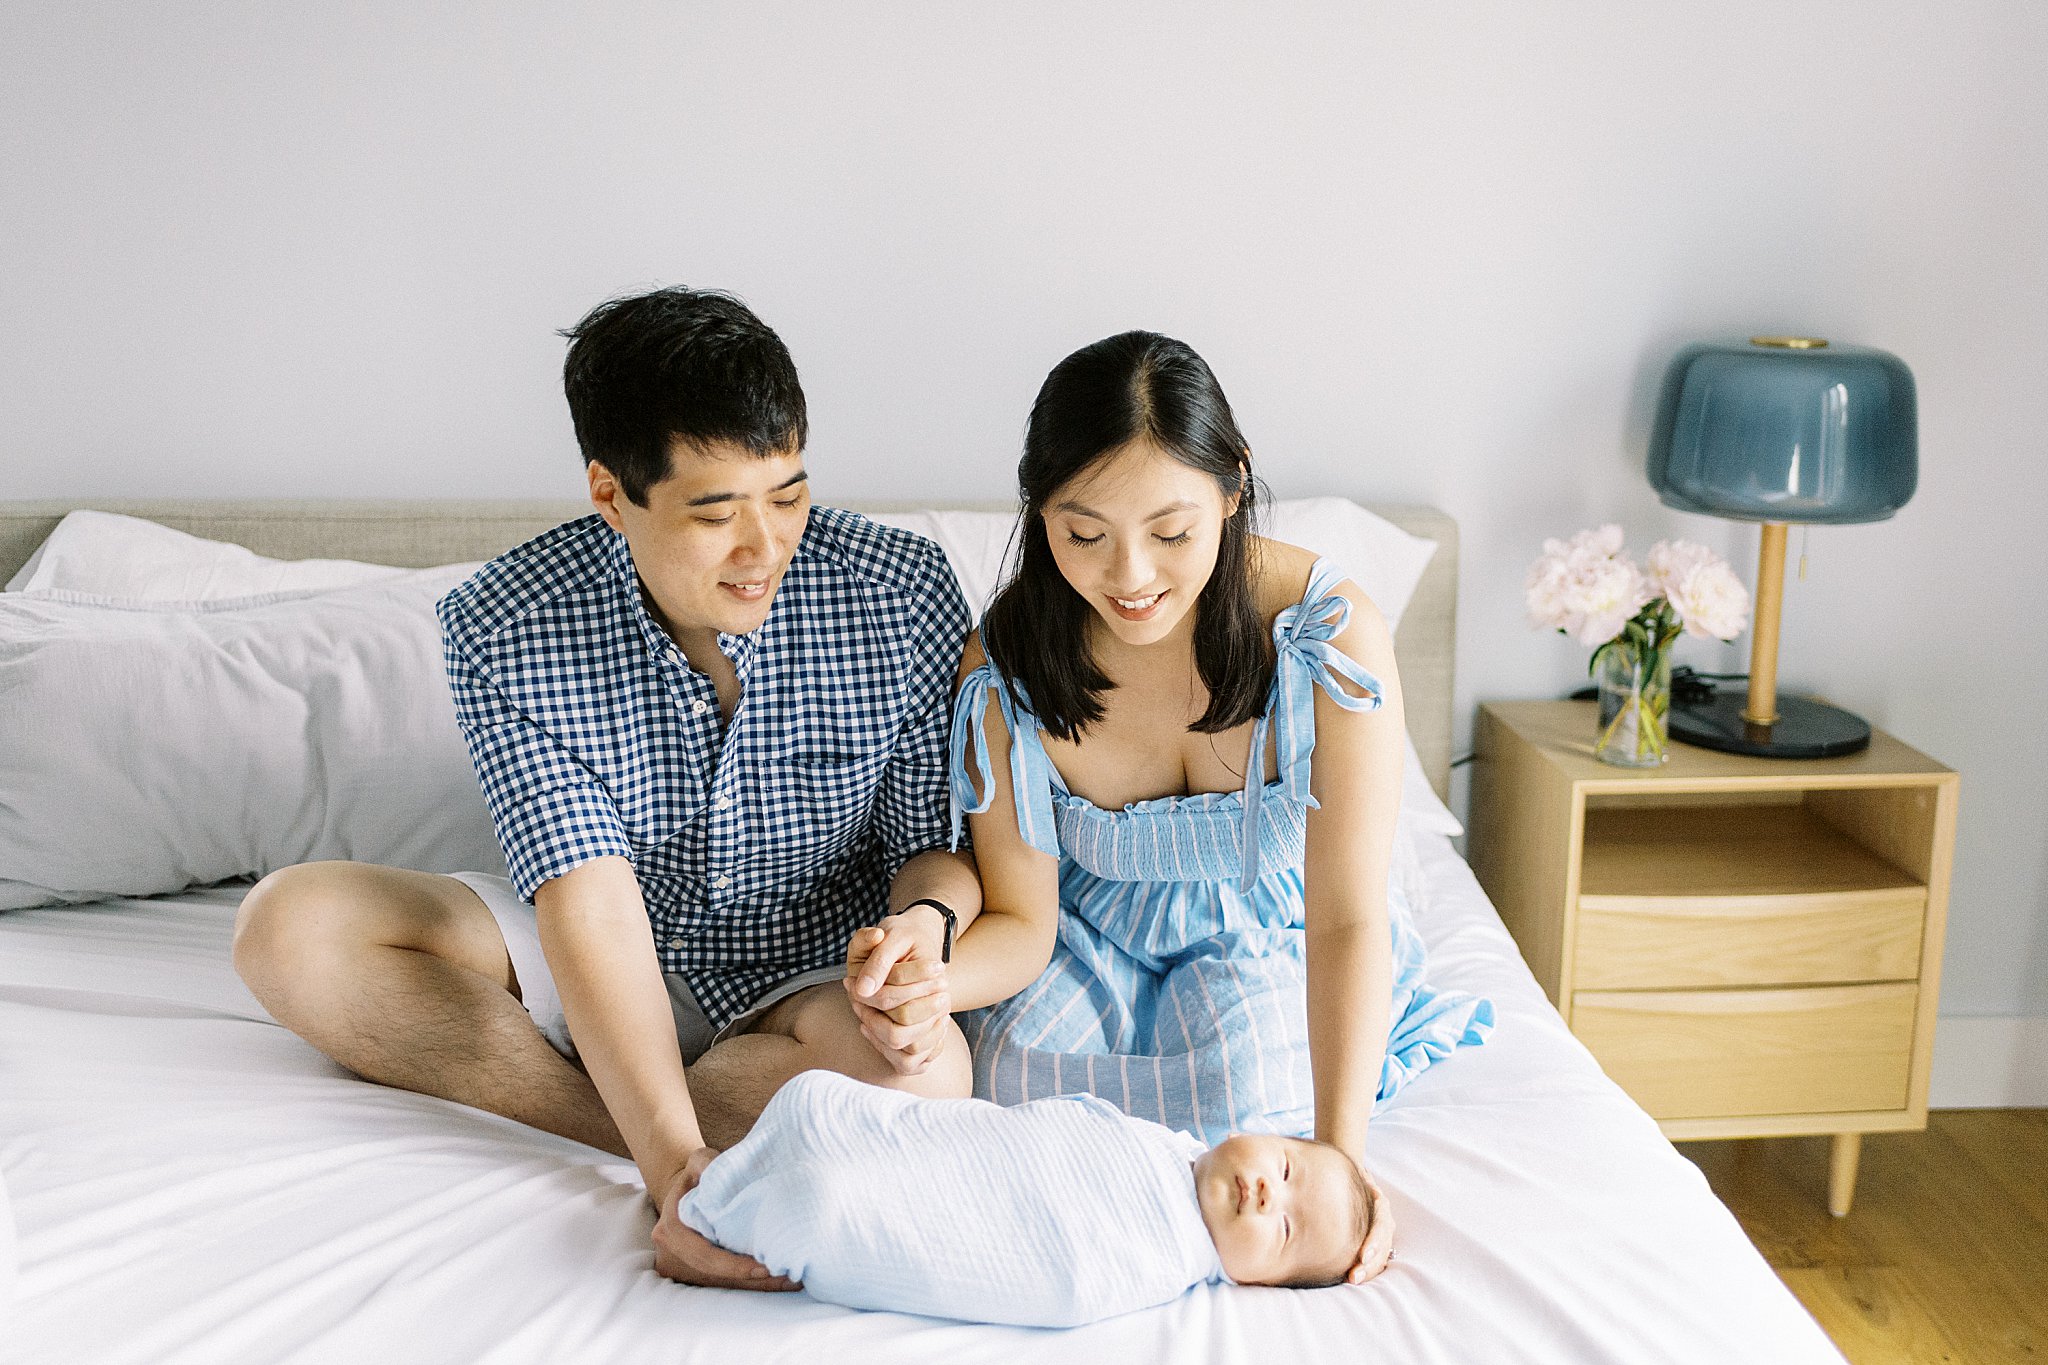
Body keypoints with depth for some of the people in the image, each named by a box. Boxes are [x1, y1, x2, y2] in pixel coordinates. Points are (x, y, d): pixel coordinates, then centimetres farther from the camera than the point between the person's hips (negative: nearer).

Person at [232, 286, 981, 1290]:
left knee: (918, 1071, -36)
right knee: (291, 926, -17)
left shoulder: (902, 595, -19)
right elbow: (591, 901, -27)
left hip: (812, 974, -1)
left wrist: (924, 923, -36)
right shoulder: (504, 629, -19)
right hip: (609, 971, 2)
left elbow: (941, 844, -10)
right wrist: (675, 1157, -38)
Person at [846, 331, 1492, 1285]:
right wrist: (926, 979, -40)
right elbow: (1020, 920, -15)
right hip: (1093, 934, 2)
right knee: (1013, 1074, -26)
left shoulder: (1332, 632, -28)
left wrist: (1342, 1149, -36)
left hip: (1271, 935, -1)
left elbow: (1347, 917, -26)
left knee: (1240, 1101, -29)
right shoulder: (1004, 668, -21)